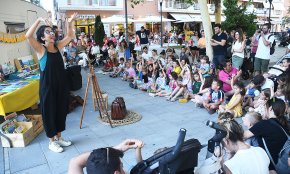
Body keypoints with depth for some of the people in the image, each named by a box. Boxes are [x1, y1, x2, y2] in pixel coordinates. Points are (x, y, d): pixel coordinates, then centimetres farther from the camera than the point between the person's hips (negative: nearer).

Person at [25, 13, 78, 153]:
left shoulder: (57, 46, 5)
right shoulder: (40, 49, -10)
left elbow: (70, 36, 14)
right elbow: (28, 36, -27)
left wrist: (70, 23, -1)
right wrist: (39, 20, -26)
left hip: (61, 85, 6)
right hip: (47, 86, -6)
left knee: (61, 110, 15)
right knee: (49, 112, 7)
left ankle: (59, 137, 33)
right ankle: (51, 141, 23)